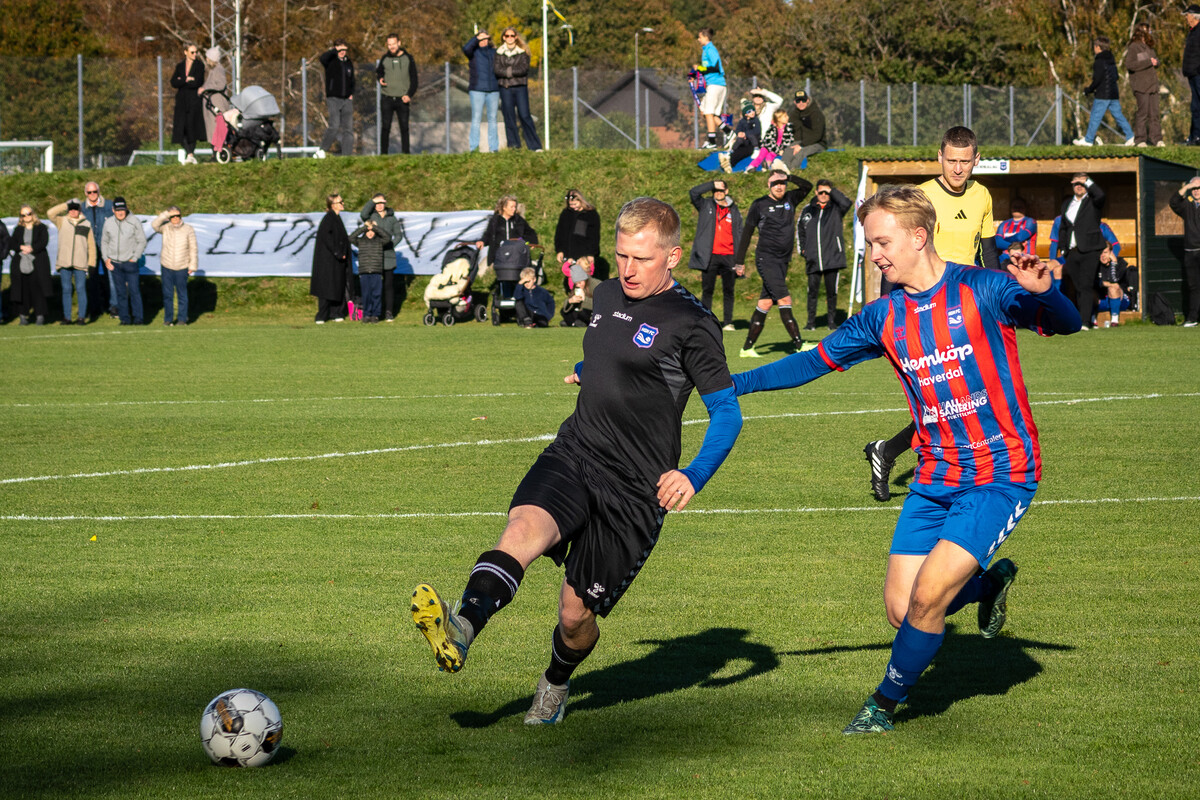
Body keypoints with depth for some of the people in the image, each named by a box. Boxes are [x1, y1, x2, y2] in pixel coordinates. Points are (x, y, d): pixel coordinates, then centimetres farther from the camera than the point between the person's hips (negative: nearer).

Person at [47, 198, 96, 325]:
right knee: (66, 290, 3)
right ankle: (66, 317, 7)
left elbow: (91, 245, 11)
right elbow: (50, 213, -7)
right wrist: (67, 205, -3)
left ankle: (82, 317, 0)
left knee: (81, 289, -3)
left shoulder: (86, 224, 10)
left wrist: (92, 263, 5)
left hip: (80, 262, -1)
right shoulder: (62, 222, 10)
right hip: (64, 262, 1)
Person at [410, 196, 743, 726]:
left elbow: (727, 413, -8)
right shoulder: (608, 295, 11)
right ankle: (462, 629, -52)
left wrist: (694, 476, -19)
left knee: (576, 613, 1)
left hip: (635, 488, -5)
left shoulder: (691, 325, -10)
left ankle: (556, 682, 35)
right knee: (525, 526, -29)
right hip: (573, 454, 5)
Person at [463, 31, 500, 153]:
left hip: (493, 90, 4)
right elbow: (466, 49, -18)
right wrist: (477, 38, -15)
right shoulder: (474, 52, 4)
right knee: (476, 118, -8)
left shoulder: (494, 52, 15)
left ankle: (493, 147, 7)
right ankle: (473, 147, -9)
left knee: (492, 119, 4)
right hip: (477, 89, -4)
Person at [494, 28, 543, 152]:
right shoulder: (499, 52, 10)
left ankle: (535, 146, -6)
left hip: (520, 87, -2)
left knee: (524, 116, -8)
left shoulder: (523, 52, 5)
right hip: (505, 88, 2)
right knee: (509, 117, 1)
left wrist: (509, 71, -10)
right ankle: (513, 145, 6)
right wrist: (509, 73, -12)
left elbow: (524, 68, -7)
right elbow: (497, 69, -2)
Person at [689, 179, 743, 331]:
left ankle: (728, 322, 7)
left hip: (729, 256, 1)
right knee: (707, 290, -1)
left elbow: (740, 235, 13)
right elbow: (693, 192, -7)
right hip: (710, 256, -1)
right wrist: (712, 184, -8)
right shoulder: (706, 206, 9)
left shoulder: (734, 211, 13)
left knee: (728, 291, 2)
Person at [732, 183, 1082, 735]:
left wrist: (1041, 292, -38)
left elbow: (1065, 324, -15)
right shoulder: (884, 317, 6)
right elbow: (816, 361, 16)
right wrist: (735, 384, 11)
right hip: (934, 479, 6)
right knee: (900, 608, -2)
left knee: (927, 596, -15)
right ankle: (989, 582, 28)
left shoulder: (981, 291, -10)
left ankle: (885, 704, 8)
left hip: (1001, 476, -6)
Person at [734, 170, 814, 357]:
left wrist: (788, 177, -3)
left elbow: (807, 186, 8)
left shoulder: (790, 199, 12)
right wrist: (740, 261, 0)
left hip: (783, 261, 6)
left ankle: (747, 348, 9)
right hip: (766, 259, -6)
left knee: (765, 303, 5)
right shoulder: (760, 205, -1)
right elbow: (746, 232, 2)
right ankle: (799, 344, -16)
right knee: (784, 300, -14)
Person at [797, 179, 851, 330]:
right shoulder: (808, 210, 13)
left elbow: (846, 203, -18)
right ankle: (811, 321, 6)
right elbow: (800, 229, 23)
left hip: (832, 258, -2)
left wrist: (832, 191, -7)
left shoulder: (836, 208, 5)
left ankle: (832, 321, 12)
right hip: (813, 259, 2)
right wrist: (802, 248, 12)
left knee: (832, 291, 4)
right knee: (812, 290, 0)